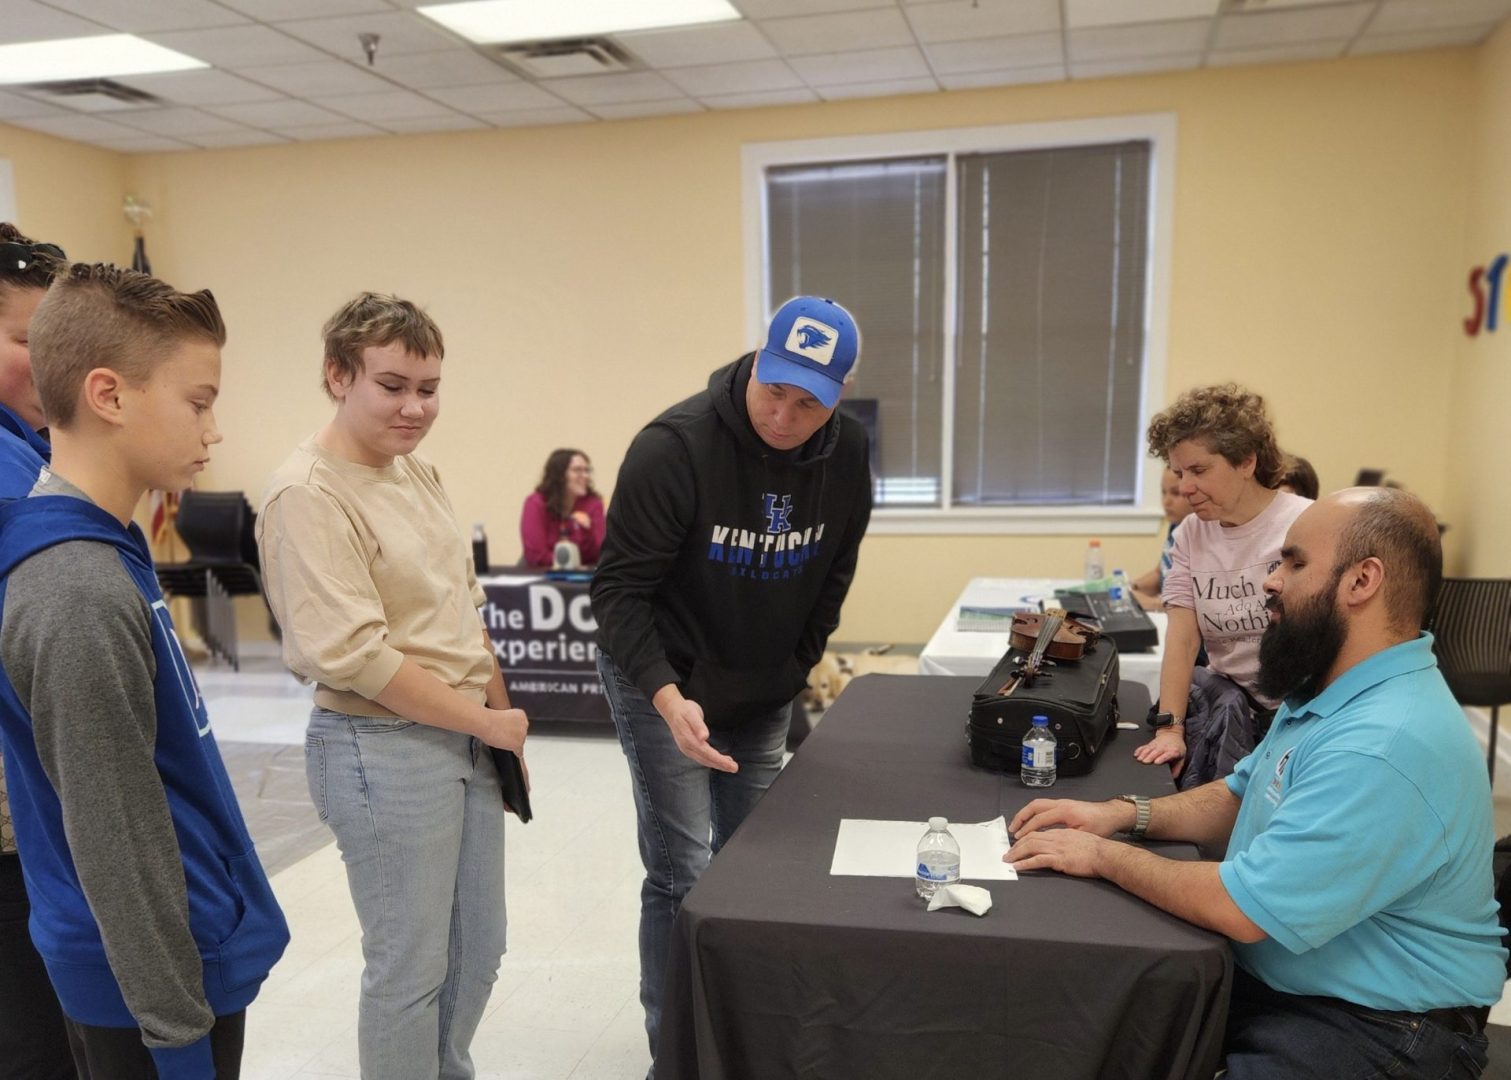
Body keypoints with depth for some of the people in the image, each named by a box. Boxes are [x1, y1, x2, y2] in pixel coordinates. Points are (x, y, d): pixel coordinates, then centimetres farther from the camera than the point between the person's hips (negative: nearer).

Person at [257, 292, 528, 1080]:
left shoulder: (417, 470, 8)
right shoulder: (308, 495, -18)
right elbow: (351, 654, -23)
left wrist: (501, 710, 9)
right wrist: (487, 721, -15)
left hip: (466, 740, 8)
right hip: (383, 750, -8)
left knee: (477, 951, 20)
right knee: (411, 966, 6)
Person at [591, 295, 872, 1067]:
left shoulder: (845, 454, -9)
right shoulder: (676, 445, -25)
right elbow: (619, 588, -23)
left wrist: (797, 668, 6)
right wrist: (667, 696, -35)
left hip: (765, 695, 5)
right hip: (664, 687, -5)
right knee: (683, 876, -3)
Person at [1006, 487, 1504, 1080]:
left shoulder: (1385, 745, -30)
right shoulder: (1329, 692, 6)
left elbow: (1242, 907, -29)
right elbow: (1242, 797, 17)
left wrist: (1104, 856, -15)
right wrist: (1123, 814, 1)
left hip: (1376, 1026, -9)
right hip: (1268, 975, 9)